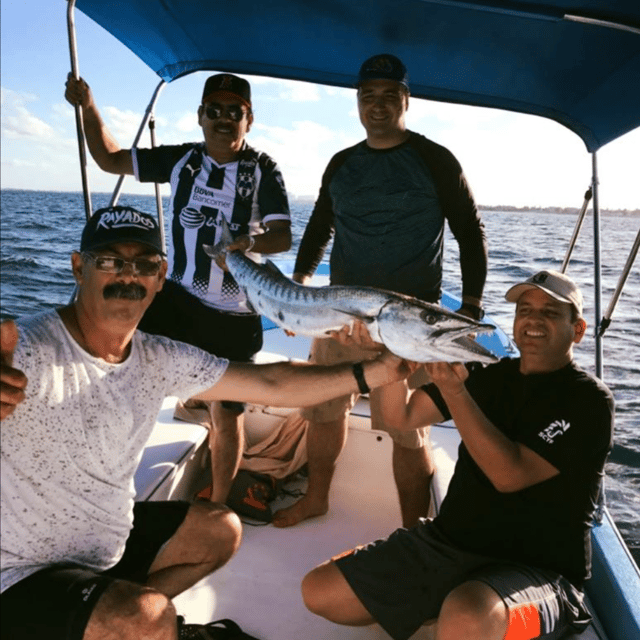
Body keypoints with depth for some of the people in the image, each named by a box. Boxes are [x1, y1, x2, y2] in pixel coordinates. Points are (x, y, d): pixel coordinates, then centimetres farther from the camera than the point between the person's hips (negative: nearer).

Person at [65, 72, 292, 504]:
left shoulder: (262, 170, -5)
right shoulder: (181, 159, 4)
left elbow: (283, 237, -16)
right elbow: (111, 159, 9)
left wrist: (250, 242, -36)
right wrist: (88, 107, -4)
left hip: (235, 315, -2)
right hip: (178, 298, 3)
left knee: (227, 416, 8)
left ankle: (218, 507, 29)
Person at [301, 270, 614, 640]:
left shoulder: (589, 401, -8)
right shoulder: (490, 376, 7)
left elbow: (509, 475, -20)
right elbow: (402, 417, 4)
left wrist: (453, 389, -26)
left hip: (535, 571, -5)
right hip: (445, 543, 6)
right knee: (319, 591, -1)